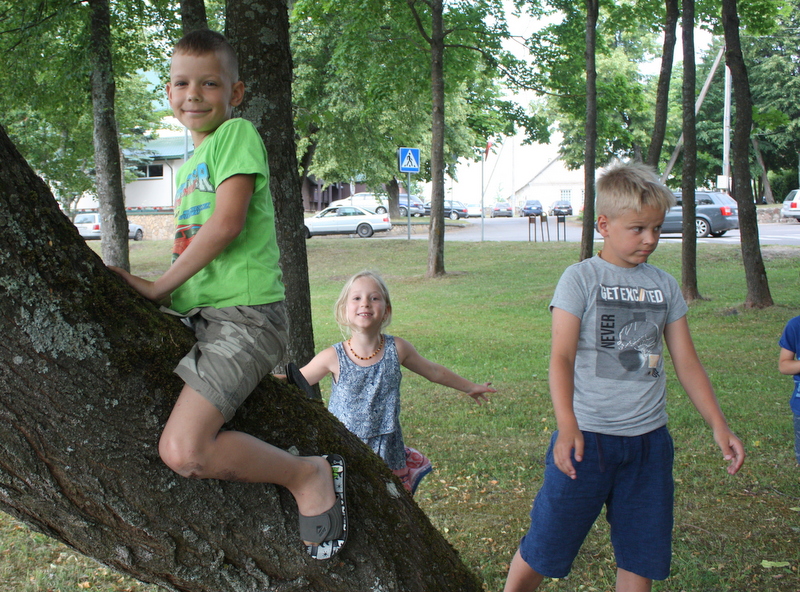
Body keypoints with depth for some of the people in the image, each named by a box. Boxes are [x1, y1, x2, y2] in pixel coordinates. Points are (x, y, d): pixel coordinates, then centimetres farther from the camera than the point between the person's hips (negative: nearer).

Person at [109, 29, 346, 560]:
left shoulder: (237, 134, -4)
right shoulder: (188, 165, 22)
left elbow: (227, 224, -16)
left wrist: (159, 287, -9)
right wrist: (162, 293, 7)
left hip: (245, 313, -10)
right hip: (198, 317, 10)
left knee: (183, 450, -25)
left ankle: (309, 475, -4)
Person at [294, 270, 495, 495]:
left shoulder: (396, 349, -5)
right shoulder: (333, 357, -11)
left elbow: (433, 371, 12)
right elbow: (294, 381, 0)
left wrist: (470, 387, 23)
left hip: (387, 455, 2)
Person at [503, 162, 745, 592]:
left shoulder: (664, 286, 8)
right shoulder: (581, 278, -6)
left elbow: (686, 361, 11)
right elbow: (561, 356, -12)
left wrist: (718, 426, 4)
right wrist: (567, 427, -24)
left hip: (649, 440, 4)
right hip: (589, 437, -4)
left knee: (642, 556, 11)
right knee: (545, 547, 3)